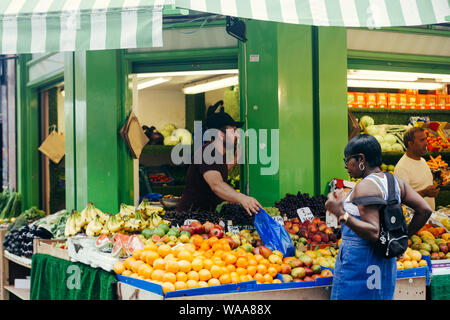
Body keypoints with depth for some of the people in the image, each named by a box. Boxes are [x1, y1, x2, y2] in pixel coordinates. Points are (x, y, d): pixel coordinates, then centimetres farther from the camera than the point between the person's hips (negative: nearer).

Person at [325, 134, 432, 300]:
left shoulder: (364, 187, -18)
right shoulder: (396, 182, 7)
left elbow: (373, 233, -25)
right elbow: (425, 210, 7)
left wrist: (341, 214, -27)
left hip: (357, 262, -9)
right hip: (386, 262, 9)